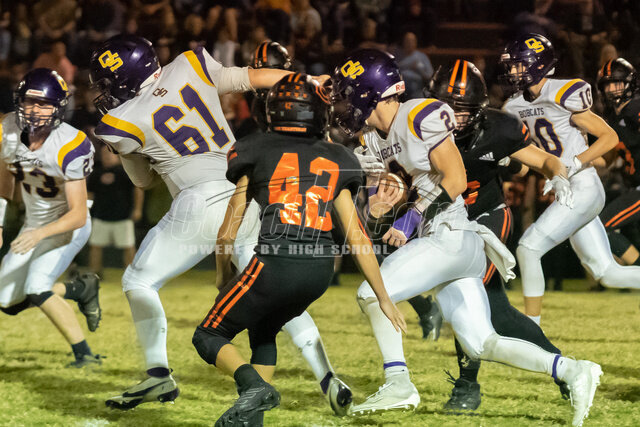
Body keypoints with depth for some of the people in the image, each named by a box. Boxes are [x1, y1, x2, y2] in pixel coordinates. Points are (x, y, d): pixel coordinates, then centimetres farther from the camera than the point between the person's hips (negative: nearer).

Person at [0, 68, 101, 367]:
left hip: (67, 225, -7)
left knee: (36, 287, -27)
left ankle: (84, 354, -16)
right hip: (33, 225, 7)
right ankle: (81, 289, 25)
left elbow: (78, 215, -29)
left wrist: (40, 234, -43)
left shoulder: (69, 148, -30)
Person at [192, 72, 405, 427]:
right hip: (320, 269, 5)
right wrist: (383, 298, 15)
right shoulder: (335, 162, 15)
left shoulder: (258, 153, 8)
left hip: (276, 264, -5)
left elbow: (227, 235, 9)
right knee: (263, 330, 30)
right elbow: (356, 236, 10)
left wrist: (223, 280, 27)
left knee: (210, 337, 11)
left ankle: (254, 385, -15)